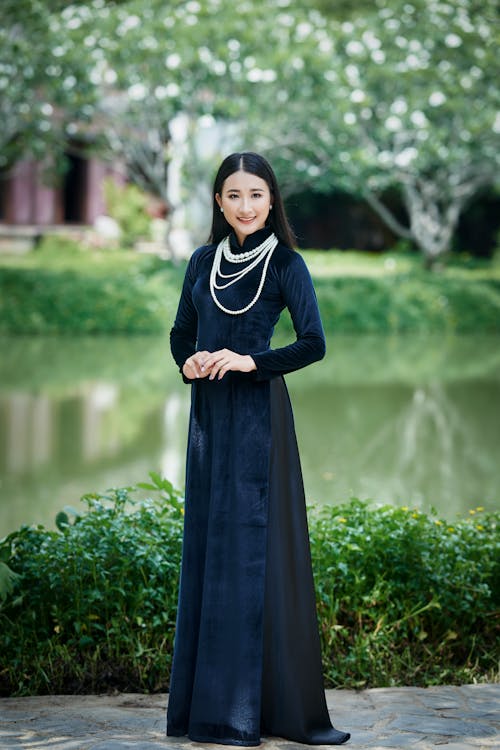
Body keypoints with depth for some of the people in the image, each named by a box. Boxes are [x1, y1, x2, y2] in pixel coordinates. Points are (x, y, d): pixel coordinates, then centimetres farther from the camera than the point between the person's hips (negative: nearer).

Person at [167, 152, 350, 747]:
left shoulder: (286, 264, -3)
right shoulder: (203, 261, 11)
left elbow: (313, 344, -10)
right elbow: (181, 333, 16)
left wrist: (251, 361, -18)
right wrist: (188, 363, -4)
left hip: (258, 414, -5)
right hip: (208, 413, 5)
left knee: (254, 547, -6)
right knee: (206, 544, 6)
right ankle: (203, 700, 12)